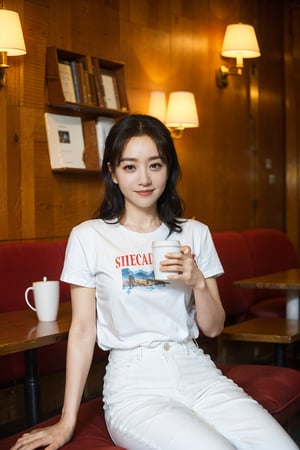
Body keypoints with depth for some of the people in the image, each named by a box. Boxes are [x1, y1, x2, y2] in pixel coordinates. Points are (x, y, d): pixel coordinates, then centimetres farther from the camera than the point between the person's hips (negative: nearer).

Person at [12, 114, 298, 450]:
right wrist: (67, 422, -3)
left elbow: (213, 328, 10)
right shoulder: (88, 237, -1)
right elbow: (82, 329, 0)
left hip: (197, 372, 4)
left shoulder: (195, 234, 9)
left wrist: (198, 281, -10)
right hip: (135, 382, -3)